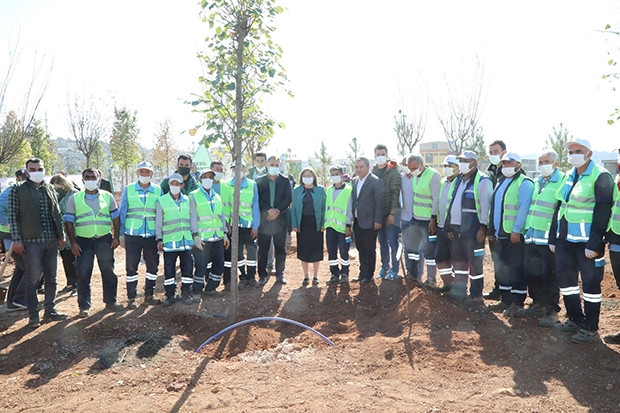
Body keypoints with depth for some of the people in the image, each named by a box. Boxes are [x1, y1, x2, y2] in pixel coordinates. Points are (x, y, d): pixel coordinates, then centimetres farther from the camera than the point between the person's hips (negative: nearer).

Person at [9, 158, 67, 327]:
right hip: (31, 241, -4)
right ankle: (33, 315, 11)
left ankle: (50, 310, 23)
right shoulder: (18, 189, 0)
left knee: (51, 278, 11)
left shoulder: (50, 188, 12)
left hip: (51, 240, 5)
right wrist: (16, 240, -10)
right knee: (32, 279, 1)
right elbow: (13, 216, -3)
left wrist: (61, 235, 11)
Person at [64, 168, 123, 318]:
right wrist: (73, 243, -5)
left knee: (109, 272, 5)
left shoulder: (108, 197, 8)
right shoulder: (74, 199, 5)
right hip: (83, 241, -1)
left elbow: (116, 218, 9)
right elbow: (69, 222, 3)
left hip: (104, 240, 1)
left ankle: (110, 301, 19)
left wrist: (116, 237, 0)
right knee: (83, 275, 2)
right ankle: (84, 306, 12)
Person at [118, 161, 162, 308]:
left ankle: (149, 295, 23)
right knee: (131, 267, 4)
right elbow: (122, 213, 6)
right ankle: (131, 298, 14)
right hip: (132, 235, -1)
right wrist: (121, 235, 3)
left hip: (152, 235, 1)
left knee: (153, 266, 8)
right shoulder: (128, 190, 4)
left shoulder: (158, 190, 5)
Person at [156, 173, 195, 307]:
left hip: (186, 240, 2)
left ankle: (186, 293, 19)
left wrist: (194, 236, 12)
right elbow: (158, 222, 4)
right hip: (169, 241, -2)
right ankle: (171, 295, 13)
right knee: (169, 269, 1)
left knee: (187, 267, 5)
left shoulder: (187, 200, 8)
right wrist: (159, 239, 1)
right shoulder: (162, 201, 2)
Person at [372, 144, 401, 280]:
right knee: (382, 241, 12)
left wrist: (392, 213, -17)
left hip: (391, 213, -5)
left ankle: (394, 269, 8)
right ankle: (385, 266, 22)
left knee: (392, 241, -1)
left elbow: (395, 193, -12)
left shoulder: (393, 171, -7)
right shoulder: (373, 171, 9)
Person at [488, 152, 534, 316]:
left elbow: (524, 208, -19)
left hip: (515, 234, -9)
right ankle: (505, 299, 24)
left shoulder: (524, 183, -10)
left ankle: (517, 302, 7)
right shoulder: (501, 182, 17)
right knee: (501, 267, 13)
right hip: (499, 233, 9)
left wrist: (516, 230, -23)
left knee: (516, 268, -2)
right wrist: (492, 229, 16)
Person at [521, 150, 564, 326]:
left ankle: (551, 310, 10)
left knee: (548, 275, -2)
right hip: (531, 236, 7)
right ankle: (538, 305, 27)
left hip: (548, 237, -7)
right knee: (531, 272, 12)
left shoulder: (562, 182, -7)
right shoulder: (536, 182, 16)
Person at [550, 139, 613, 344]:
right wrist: (553, 238, 14)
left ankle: (590, 329, 12)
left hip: (587, 241, -7)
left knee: (590, 283, 1)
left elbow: (602, 213, -15)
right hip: (565, 238, 8)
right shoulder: (568, 176, 13)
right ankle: (575, 320, 28)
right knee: (565, 279, 13)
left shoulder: (601, 176, -10)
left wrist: (594, 245, -19)